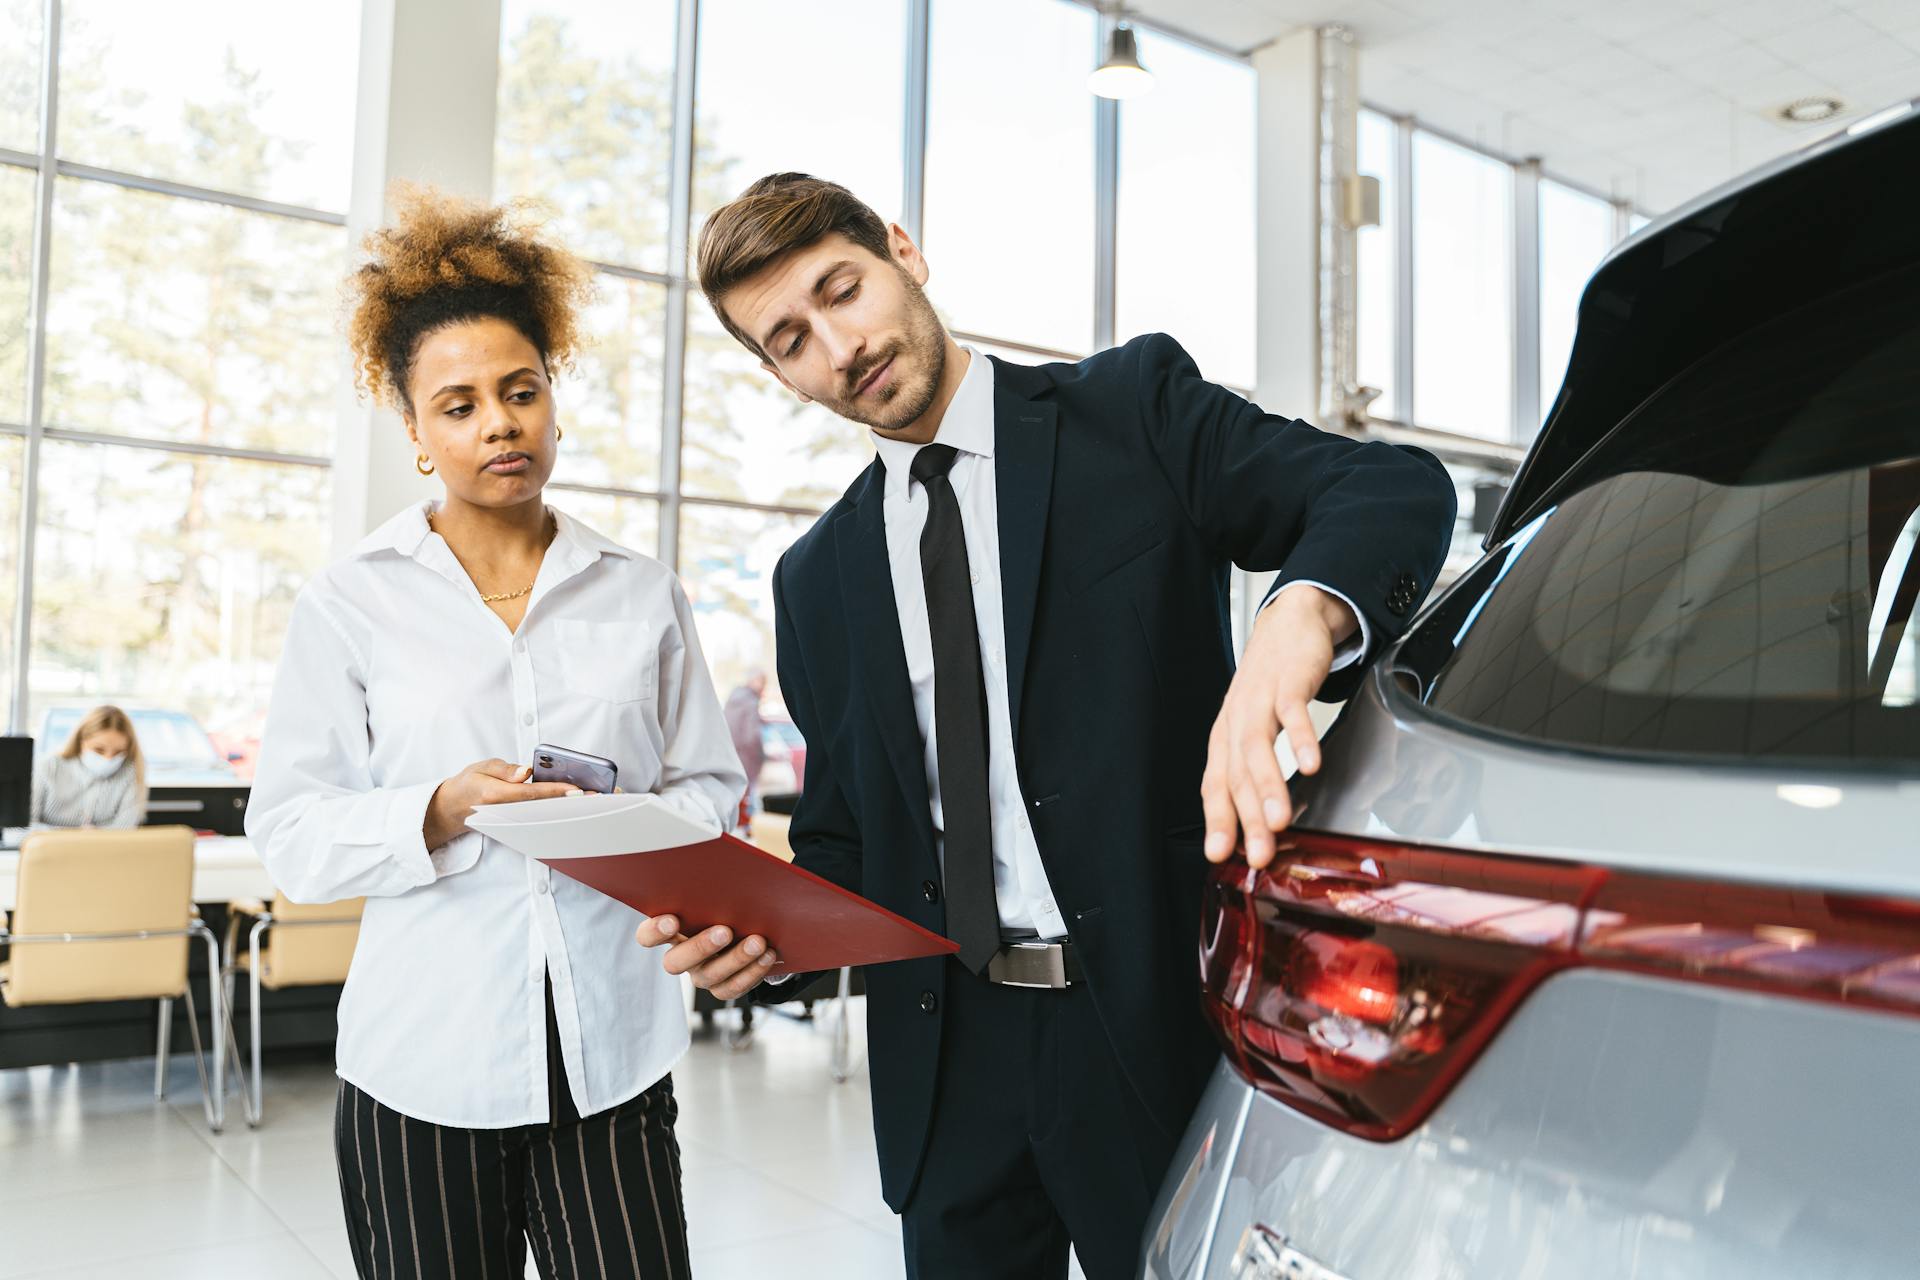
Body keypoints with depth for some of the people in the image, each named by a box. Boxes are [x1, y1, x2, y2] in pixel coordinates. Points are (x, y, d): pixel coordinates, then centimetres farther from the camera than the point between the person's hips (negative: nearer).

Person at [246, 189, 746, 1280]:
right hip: (426, 1066, -1)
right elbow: (293, 831, 0)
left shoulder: (642, 595, 8)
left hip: (613, 1056, 1)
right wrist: (440, 813, -16)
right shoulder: (351, 604, 3)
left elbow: (711, 789, 8)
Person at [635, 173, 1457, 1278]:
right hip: (951, 1057, 4)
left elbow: (1396, 486, -13)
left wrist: (1297, 623, -34)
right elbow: (844, 841, 15)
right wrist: (757, 936, -6)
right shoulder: (818, 579, 11)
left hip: (1159, 1029, -3)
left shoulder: (1133, 407, -1)